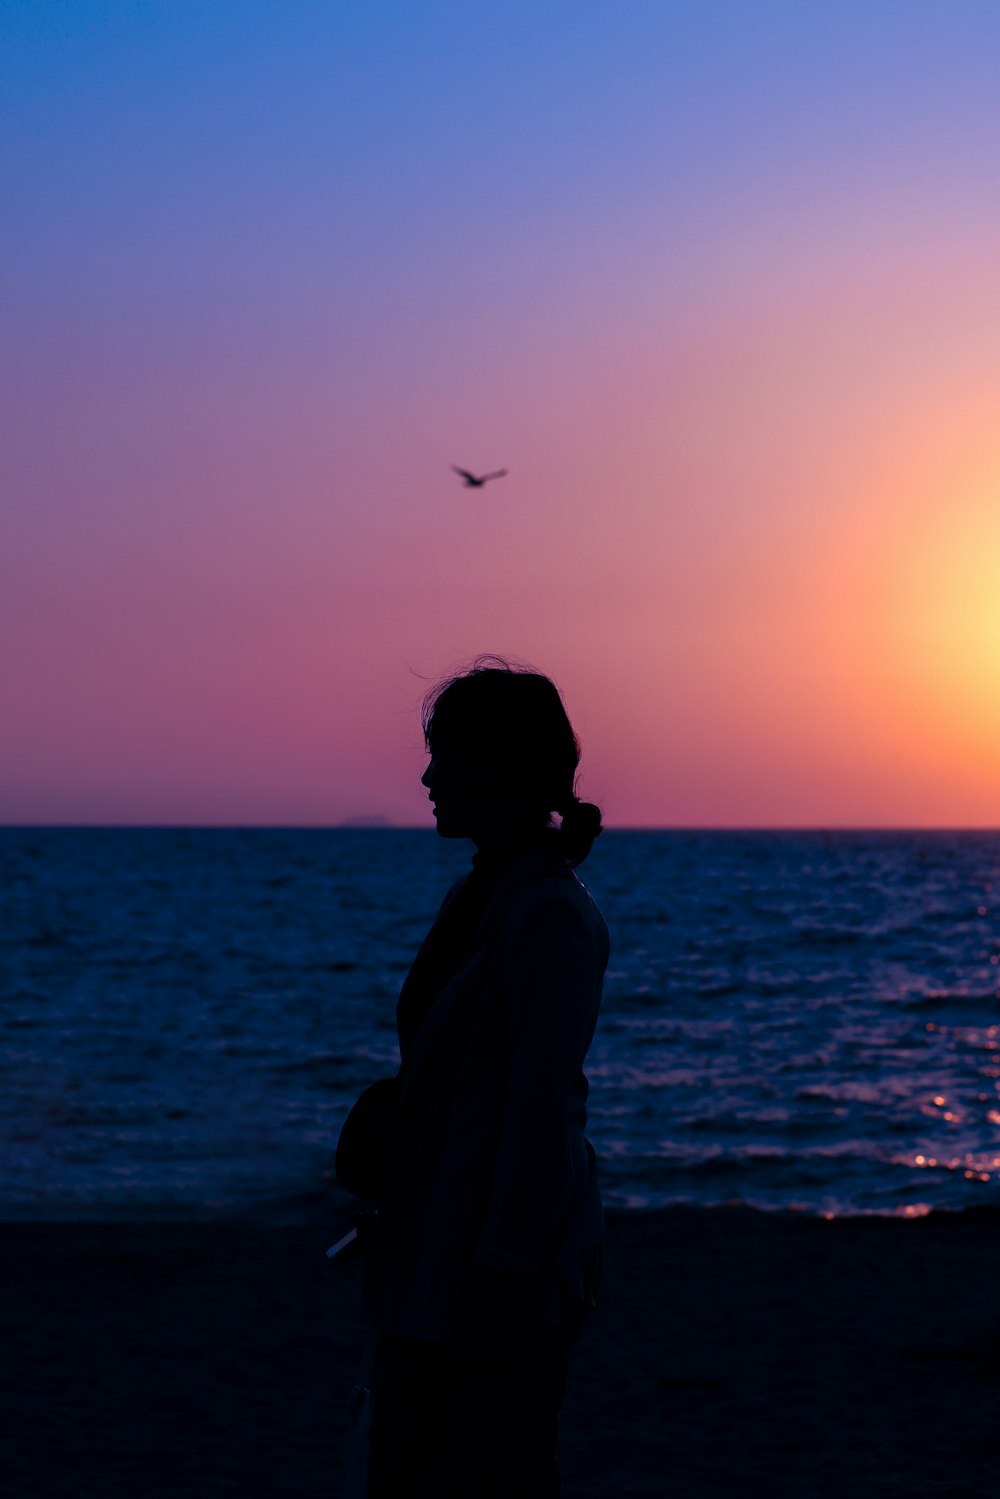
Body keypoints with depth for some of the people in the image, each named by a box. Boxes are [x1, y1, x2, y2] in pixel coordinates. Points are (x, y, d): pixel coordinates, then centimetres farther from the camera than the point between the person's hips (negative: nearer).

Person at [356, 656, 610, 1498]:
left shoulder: (549, 915, -18)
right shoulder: (480, 897, 12)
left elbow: (541, 1108, -20)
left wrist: (504, 1267, -20)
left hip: (502, 1275, -10)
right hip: (434, 1266, 10)